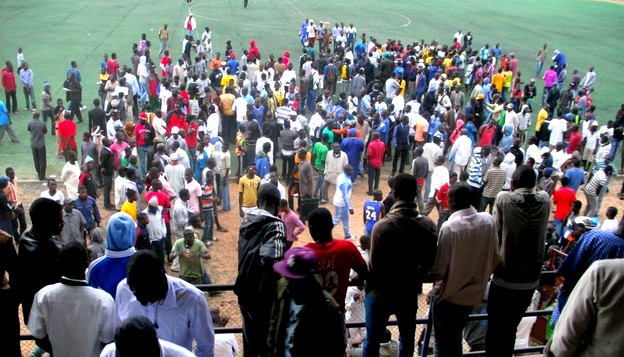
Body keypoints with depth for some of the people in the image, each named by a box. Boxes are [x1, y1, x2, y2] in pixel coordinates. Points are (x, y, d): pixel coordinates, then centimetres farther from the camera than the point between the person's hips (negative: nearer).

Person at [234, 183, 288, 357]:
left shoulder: (247, 220, 5)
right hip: (264, 292, -6)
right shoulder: (275, 225, -17)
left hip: (244, 288, 7)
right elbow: (272, 260, -30)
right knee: (267, 338, 9)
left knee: (250, 334, 20)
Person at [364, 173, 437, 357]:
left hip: (381, 293, -3)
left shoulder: (382, 226, -23)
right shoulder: (428, 225, -11)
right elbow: (429, 262, -1)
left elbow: (374, 265, -16)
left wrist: (369, 287, 3)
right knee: (407, 339, 23)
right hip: (409, 293, 3)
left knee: (372, 340, 15)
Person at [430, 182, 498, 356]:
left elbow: (439, 271, -22)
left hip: (449, 295, -5)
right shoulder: (488, 221, -10)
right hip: (473, 293, 5)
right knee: (456, 336, 26)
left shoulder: (449, 227, -26)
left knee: (444, 342, 14)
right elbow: (494, 259, 2)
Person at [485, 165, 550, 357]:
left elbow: (496, 232, -6)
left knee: (494, 329, 12)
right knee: (510, 329, 19)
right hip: (530, 280, 3)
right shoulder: (545, 200, -2)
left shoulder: (503, 198, -12)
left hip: (504, 278, -3)